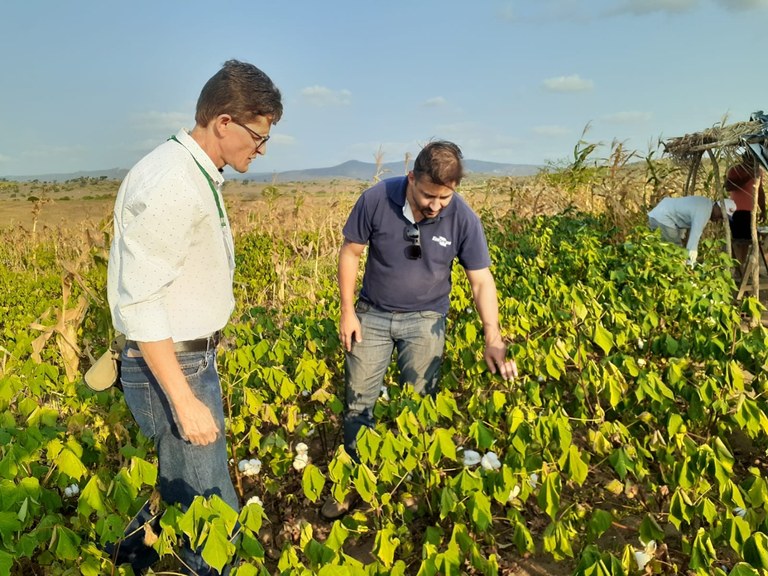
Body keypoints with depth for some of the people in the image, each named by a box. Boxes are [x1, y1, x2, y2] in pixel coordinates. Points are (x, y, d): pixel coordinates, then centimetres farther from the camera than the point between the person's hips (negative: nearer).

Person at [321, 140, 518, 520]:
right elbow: (350, 253, -5)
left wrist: (493, 339, -22)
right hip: (372, 315, 1)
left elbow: (482, 281, -11)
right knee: (359, 403, 6)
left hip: (425, 320, 0)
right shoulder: (376, 200, -18)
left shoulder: (463, 218, -16)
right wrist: (347, 311, -7)